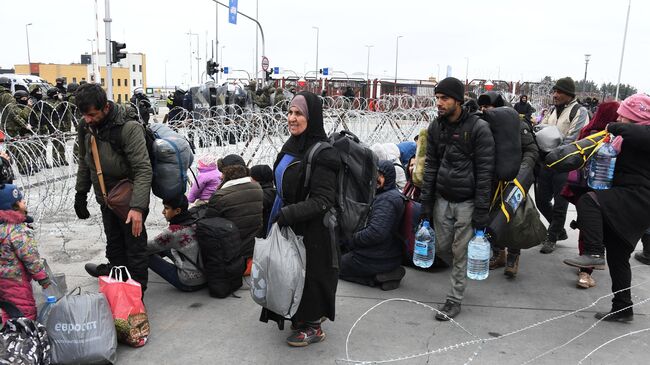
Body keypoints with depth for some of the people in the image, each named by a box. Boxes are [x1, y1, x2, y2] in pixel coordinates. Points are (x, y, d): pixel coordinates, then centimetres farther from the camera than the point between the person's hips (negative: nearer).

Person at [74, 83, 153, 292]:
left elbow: (143, 170, -29)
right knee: (114, 243, 23)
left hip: (130, 198, -7)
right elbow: (85, 162, 13)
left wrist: (137, 207, -36)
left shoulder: (129, 128, -25)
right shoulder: (85, 127, -2)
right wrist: (80, 194, 16)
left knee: (134, 244, 3)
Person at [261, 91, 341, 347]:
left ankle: (313, 327, 26)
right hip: (288, 225, 8)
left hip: (311, 230, -8)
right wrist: (277, 216, 17)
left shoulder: (321, 154, -20)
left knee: (308, 275, 6)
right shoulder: (291, 146, 5)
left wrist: (288, 214, -26)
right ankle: (300, 317, 39)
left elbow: (323, 201, -22)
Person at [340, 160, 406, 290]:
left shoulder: (386, 200, -22)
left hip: (377, 259, -10)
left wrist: (351, 241, -16)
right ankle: (388, 272, 9)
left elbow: (376, 233, -29)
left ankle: (377, 277, -6)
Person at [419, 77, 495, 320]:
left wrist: (481, 213, -15)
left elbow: (485, 173, -13)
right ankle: (460, 272, 41)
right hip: (442, 199, 5)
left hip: (467, 202, -5)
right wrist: (426, 204, 4)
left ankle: (455, 299, 17)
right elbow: (430, 166, 7)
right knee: (442, 247, 11)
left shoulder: (479, 128, -13)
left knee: (461, 252, 2)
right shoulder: (435, 127, 3)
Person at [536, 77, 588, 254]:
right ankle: (559, 230, 32)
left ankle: (552, 238, 19)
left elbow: (572, 140, -16)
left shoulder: (579, 111, -8)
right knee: (541, 200, 12)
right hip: (546, 163, 7)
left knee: (559, 204, 4)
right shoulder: (553, 111, 14)